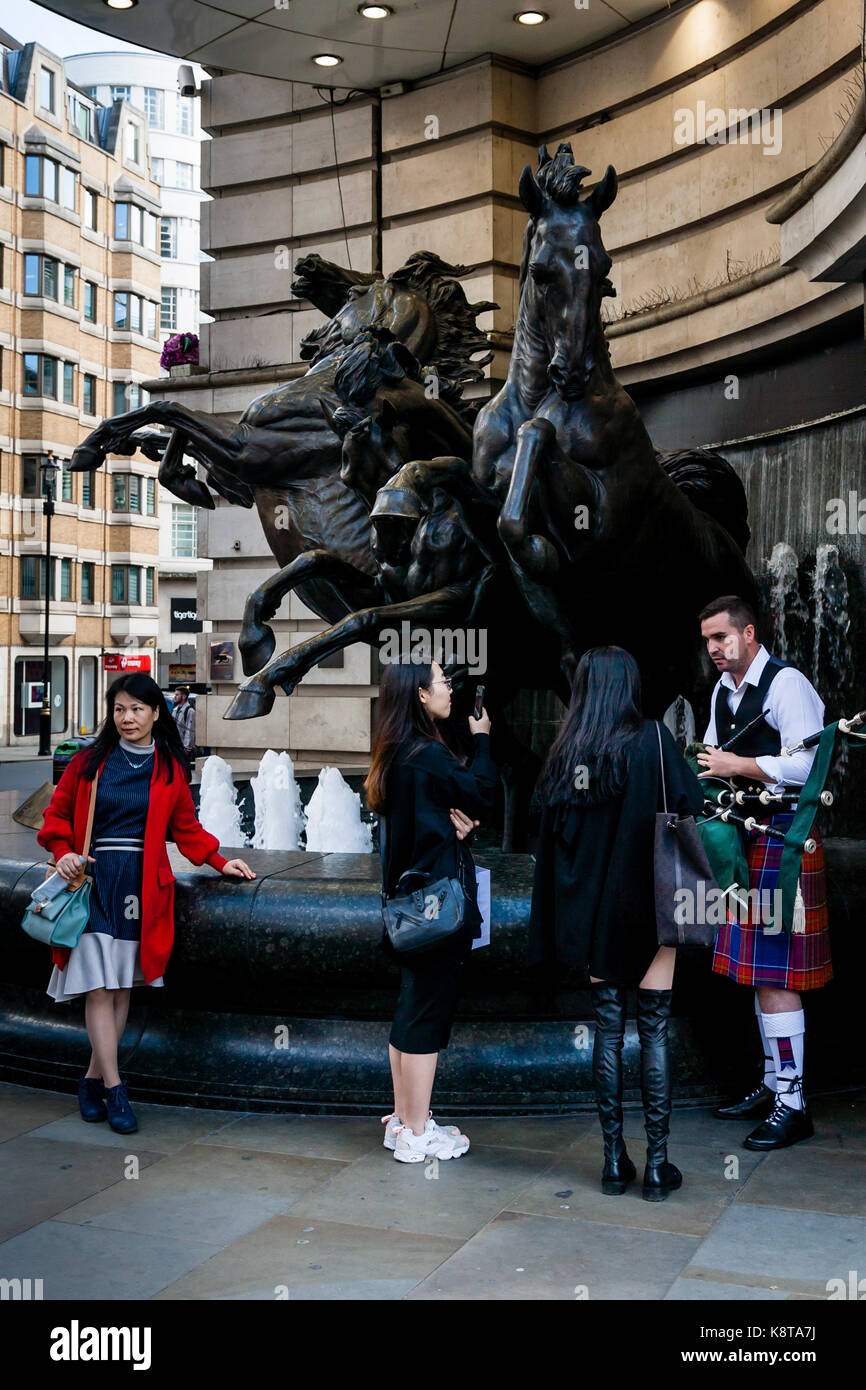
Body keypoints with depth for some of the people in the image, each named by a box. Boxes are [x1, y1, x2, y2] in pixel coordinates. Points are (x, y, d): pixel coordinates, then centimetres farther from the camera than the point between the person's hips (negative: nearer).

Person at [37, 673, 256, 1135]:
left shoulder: (169, 768, 7)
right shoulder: (89, 762, 4)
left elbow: (186, 826, 15)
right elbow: (57, 814, 10)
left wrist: (220, 862, 6)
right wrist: (63, 853, -6)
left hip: (142, 885, 2)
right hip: (93, 880, -1)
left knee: (122, 987, 5)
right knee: (99, 988, -6)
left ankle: (93, 1079, 18)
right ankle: (114, 1091, -1)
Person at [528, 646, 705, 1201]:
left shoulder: (564, 754, 2)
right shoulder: (651, 739, -9)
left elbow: (551, 837, 5)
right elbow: (692, 804, -15)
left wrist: (553, 936, 11)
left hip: (590, 913, 3)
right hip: (648, 906, -3)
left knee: (608, 1029, 10)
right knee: (655, 1031, 4)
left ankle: (615, 1161, 15)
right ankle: (658, 1165, 8)